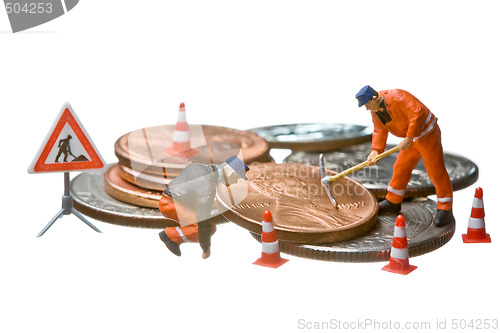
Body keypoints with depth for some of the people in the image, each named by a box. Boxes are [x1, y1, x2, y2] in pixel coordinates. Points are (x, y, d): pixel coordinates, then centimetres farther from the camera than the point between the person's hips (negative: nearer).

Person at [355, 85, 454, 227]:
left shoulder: (397, 98, -28)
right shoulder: (375, 111, 1)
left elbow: (417, 114, -32)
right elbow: (380, 130, 3)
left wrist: (408, 138, -31)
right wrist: (375, 151, -11)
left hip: (427, 135, -9)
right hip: (411, 139, 9)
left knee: (436, 172, -7)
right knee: (400, 168, 15)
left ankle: (445, 211, -1)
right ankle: (393, 202, 32)